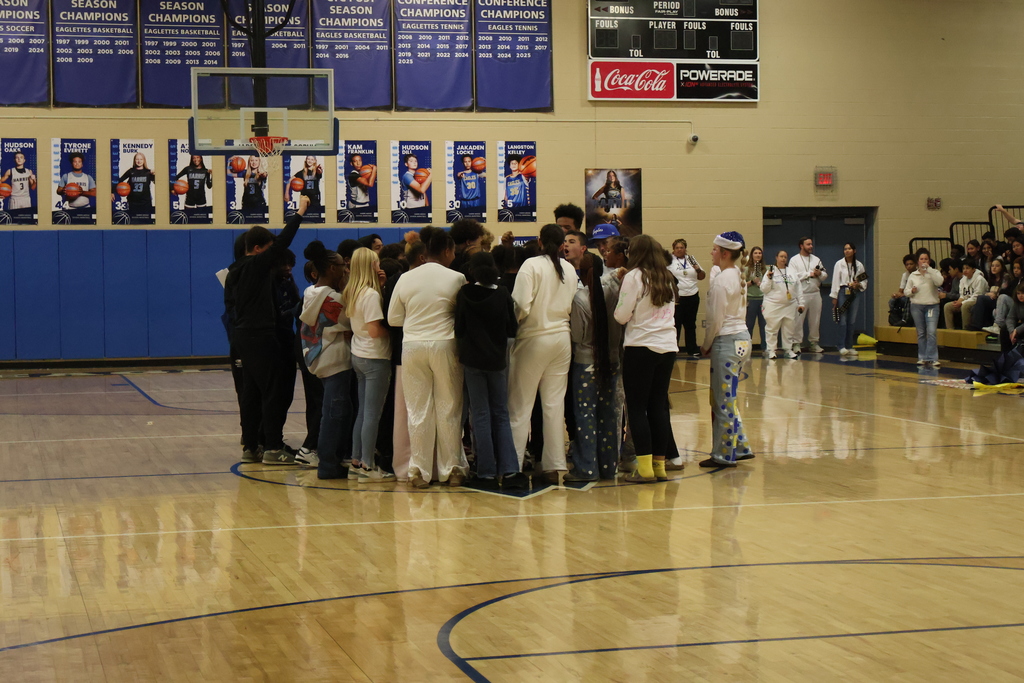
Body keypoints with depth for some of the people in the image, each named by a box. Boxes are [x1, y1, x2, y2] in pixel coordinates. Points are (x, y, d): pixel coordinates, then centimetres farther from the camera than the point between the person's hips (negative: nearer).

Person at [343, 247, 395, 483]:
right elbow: (375, 330, -22)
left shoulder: (352, 293, 9)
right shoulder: (371, 294, -17)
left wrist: (380, 285, 4)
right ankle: (367, 467, -2)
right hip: (375, 358, -9)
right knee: (372, 415, -4)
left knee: (363, 412, 14)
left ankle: (356, 462, 17)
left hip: (358, 356, 9)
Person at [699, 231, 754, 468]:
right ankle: (741, 447, 20)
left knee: (723, 401, -1)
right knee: (728, 399, 16)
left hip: (727, 342, -9)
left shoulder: (721, 280, -15)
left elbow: (716, 320, -15)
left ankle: (724, 455, 6)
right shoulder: (738, 277, 12)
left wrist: (706, 345, 0)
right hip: (742, 339, 9)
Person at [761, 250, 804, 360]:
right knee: (772, 329, -2)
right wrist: (769, 278, -18)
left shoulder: (792, 272, 10)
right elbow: (764, 289, -4)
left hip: (790, 305, 4)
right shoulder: (771, 271, 0)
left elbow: (799, 288, 11)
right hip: (774, 305, -3)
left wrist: (801, 303, 6)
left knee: (789, 329, 8)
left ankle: (788, 349, 18)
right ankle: (771, 350, 5)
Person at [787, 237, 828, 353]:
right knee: (798, 319, -6)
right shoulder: (794, 260, 0)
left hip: (815, 293, 5)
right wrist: (809, 274, -11)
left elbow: (825, 275, 12)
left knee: (815, 319, 8)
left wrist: (820, 274, -10)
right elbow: (792, 276, -13)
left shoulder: (816, 259, 14)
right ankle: (796, 343, -2)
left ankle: (813, 342, 17)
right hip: (801, 294, -4)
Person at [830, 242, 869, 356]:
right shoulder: (839, 264, 0)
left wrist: (859, 285, -8)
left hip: (855, 294, 3)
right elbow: (835, 281, -1)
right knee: (843, 320, -7)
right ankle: (842, 347, -3)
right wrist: (834, 297, -5)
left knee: (852, 321, 5)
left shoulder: (859, 265, 8)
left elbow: (865, 281, 14)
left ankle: (849, 346, 12)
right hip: (843, 293, -3)